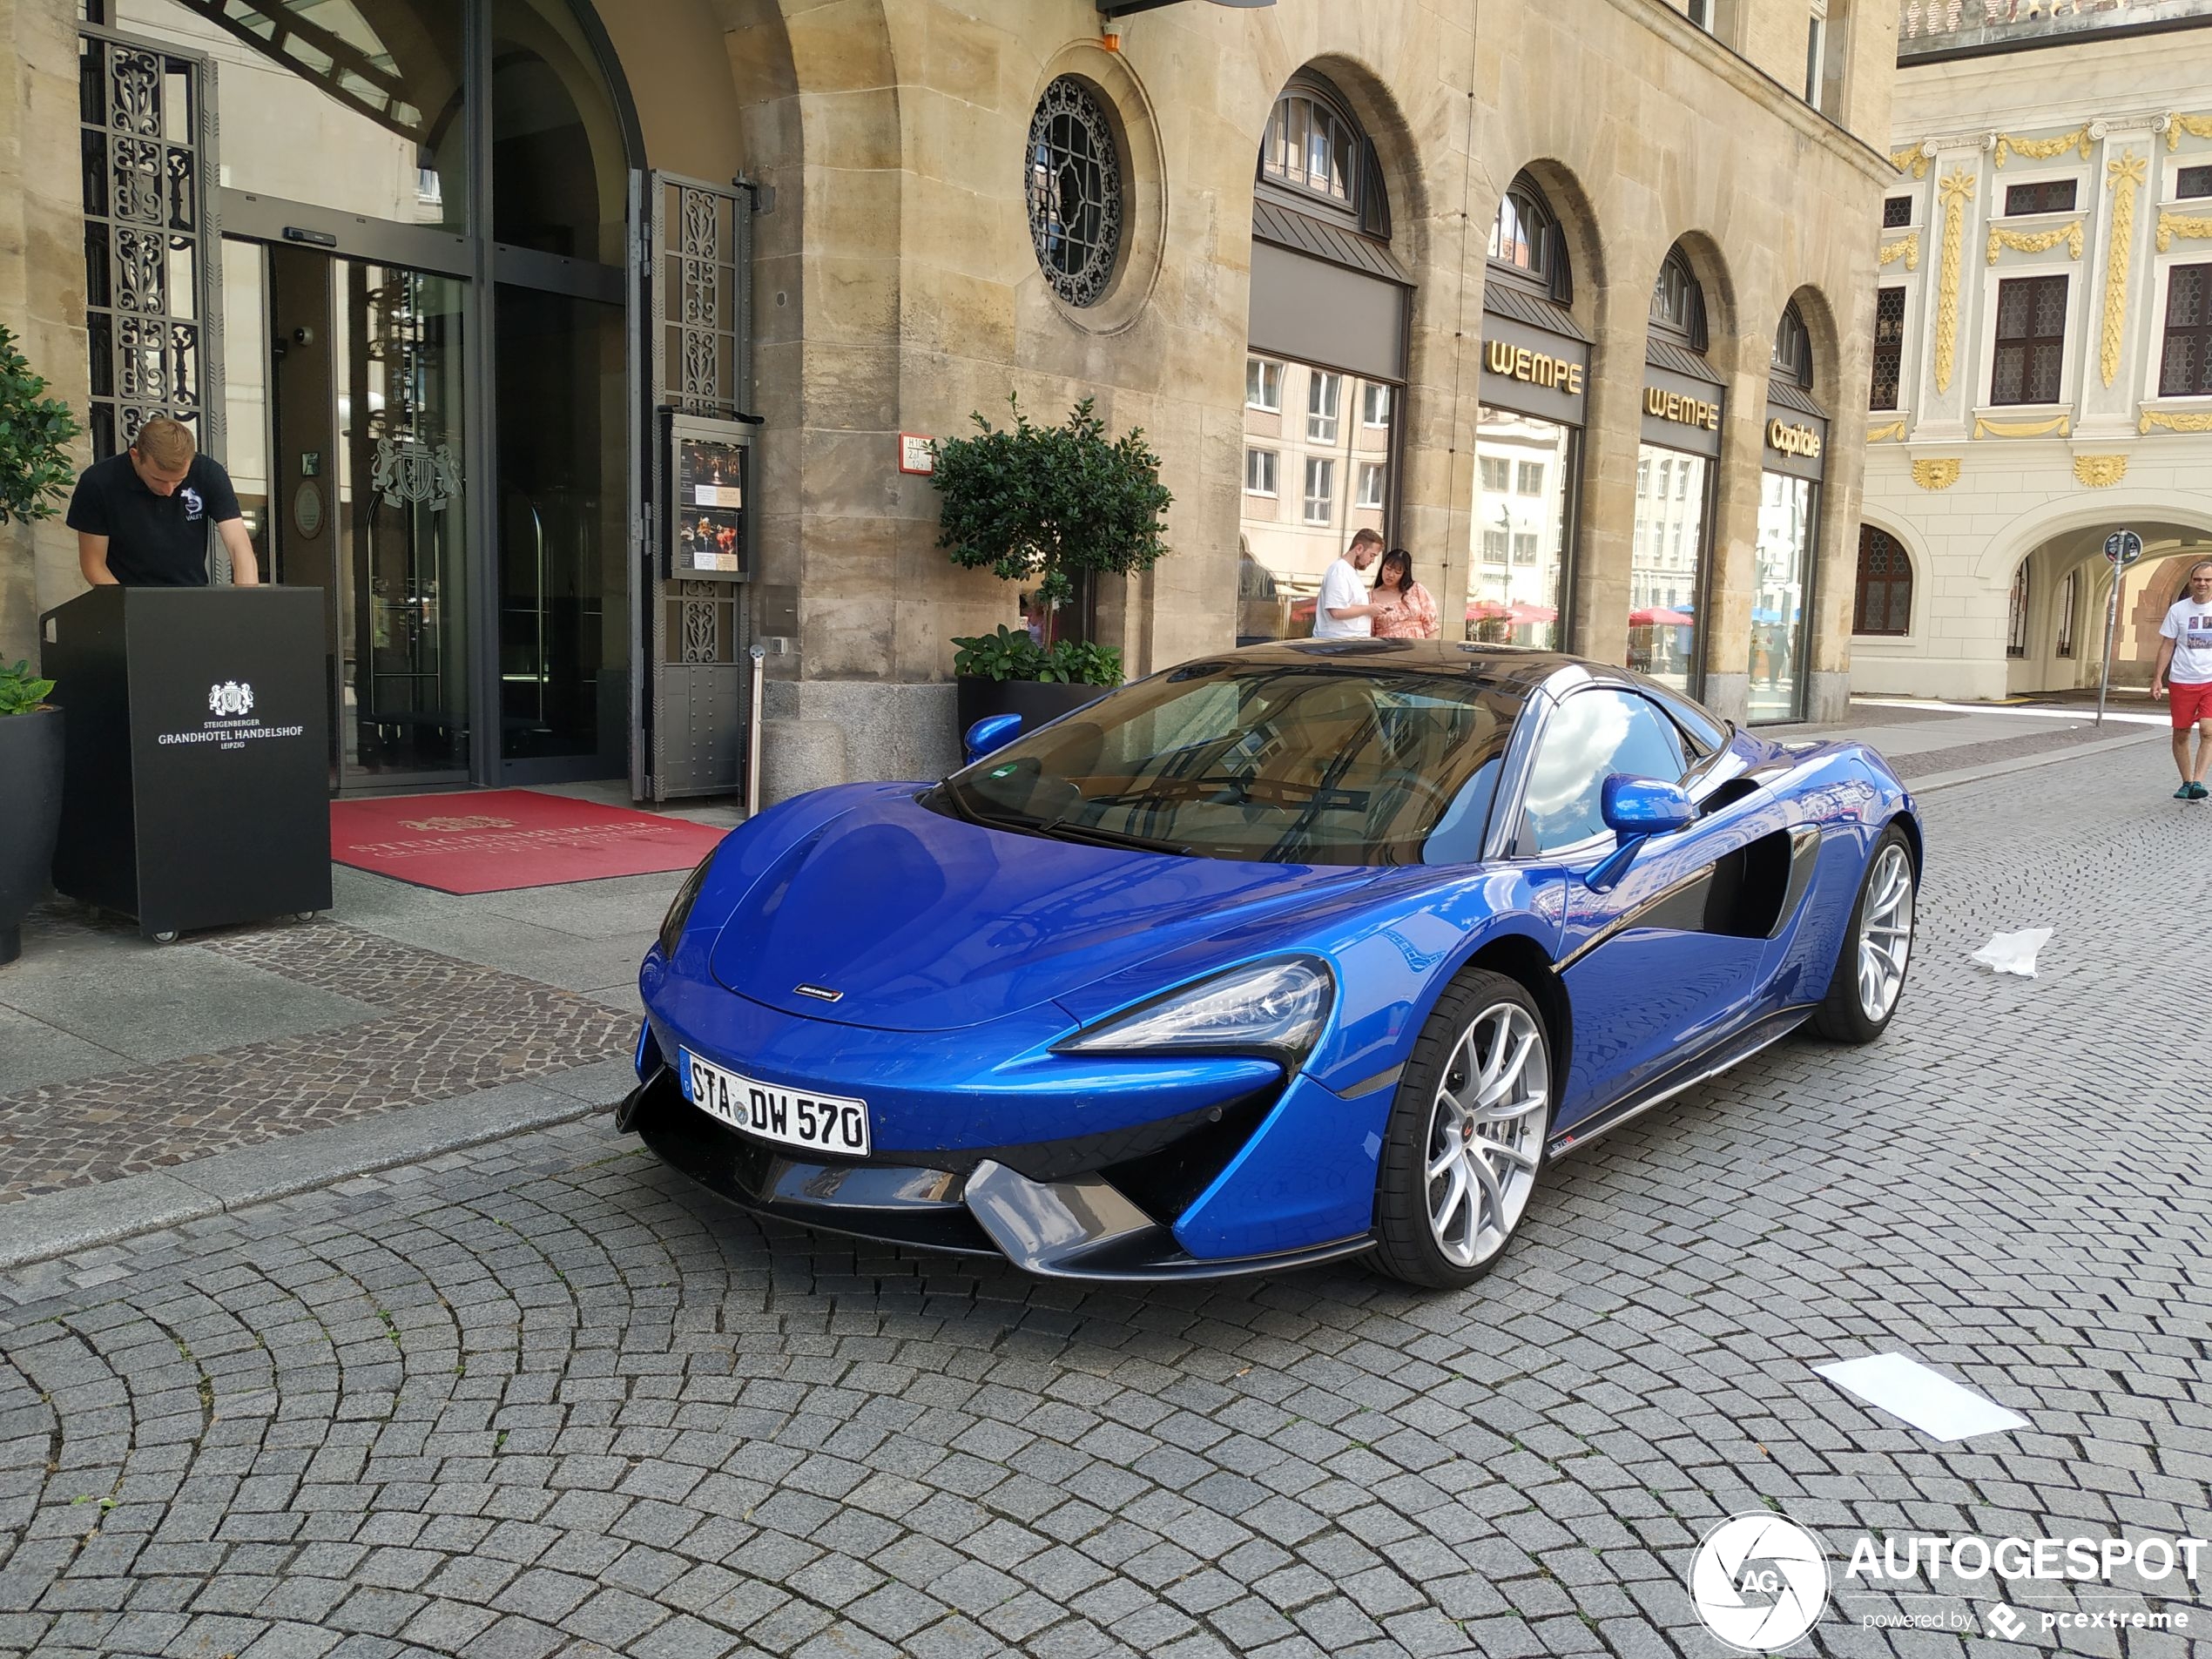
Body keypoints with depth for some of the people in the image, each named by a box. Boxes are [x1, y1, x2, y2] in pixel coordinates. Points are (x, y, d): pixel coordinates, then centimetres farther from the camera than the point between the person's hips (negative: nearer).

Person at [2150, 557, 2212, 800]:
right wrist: (2157, 678, 0)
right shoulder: (2178, 610, 3)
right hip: (2182, 681, 1)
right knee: (2181, 734, 6)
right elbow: (2167, 646, 6)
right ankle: (2186, 783, 18)